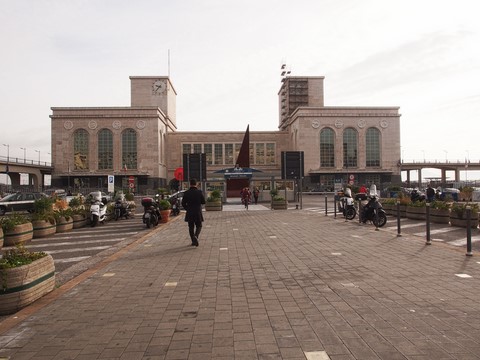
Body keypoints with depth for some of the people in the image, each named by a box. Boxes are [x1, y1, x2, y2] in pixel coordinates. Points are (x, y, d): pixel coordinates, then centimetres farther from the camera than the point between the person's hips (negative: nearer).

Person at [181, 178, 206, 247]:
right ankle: (195, 236, -16)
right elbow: (203, 202, -1)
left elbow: (183, 203, 0)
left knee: (191, 227, 12)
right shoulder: (199, 192, -7)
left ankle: (193, 241, 13)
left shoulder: (186, 193, -3)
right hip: (198, 213, -1)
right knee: (199, 226, 10)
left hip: (189, 213, 1)